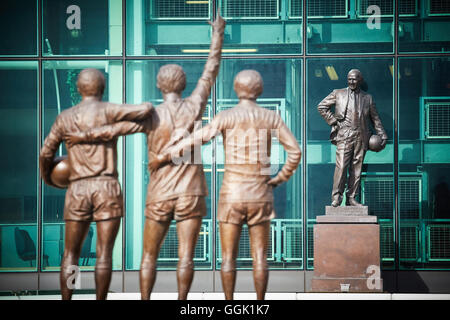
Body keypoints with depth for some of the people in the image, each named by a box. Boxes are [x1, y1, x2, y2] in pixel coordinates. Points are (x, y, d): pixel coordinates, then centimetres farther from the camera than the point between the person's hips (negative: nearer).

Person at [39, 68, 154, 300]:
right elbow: (146, 110, -16)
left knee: (70, 254, 10)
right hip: (107, 188, -3)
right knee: (104, 254, 1)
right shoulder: (107, 110, -4)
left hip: (77, 191, 3)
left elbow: (45, 155, 15)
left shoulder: (64, 117, 9)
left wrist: (48, 179, 35)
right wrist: (147, 108, 9)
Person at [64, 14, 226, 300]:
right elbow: (210, 71, 8)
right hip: (190, 193, 0)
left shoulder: (151, 116, -7)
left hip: (159, 196, 0)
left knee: (150, 255, 9)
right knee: (186, 255, -1)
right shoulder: (193, 107, -2)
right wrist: (218, 34, 18)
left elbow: (112, 130, -14)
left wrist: (82, 136, 1)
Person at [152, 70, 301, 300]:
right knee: (259, 256, 6)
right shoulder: (272, 117, 2)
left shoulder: (226, 117, -6)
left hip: (232, 194, -2)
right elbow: (295, 152, 0)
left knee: (228, 256, 5)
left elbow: (195, 140, -15)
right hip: (260, 195, 2)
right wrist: (278, 180, 12)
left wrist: (163, 157, -5)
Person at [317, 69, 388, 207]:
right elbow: (321, 106, 12)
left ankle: (351, 198, 7)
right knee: (341, 166, -13)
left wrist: (382, 135, 12)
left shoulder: (367, 98, 15)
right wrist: (333, 121, 2)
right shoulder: (338, 94, 10)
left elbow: (375, 118, 19)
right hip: (344, 136, -2)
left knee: (357, 168, 2)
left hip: (361, 137, 3)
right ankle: (336, 196, -7)